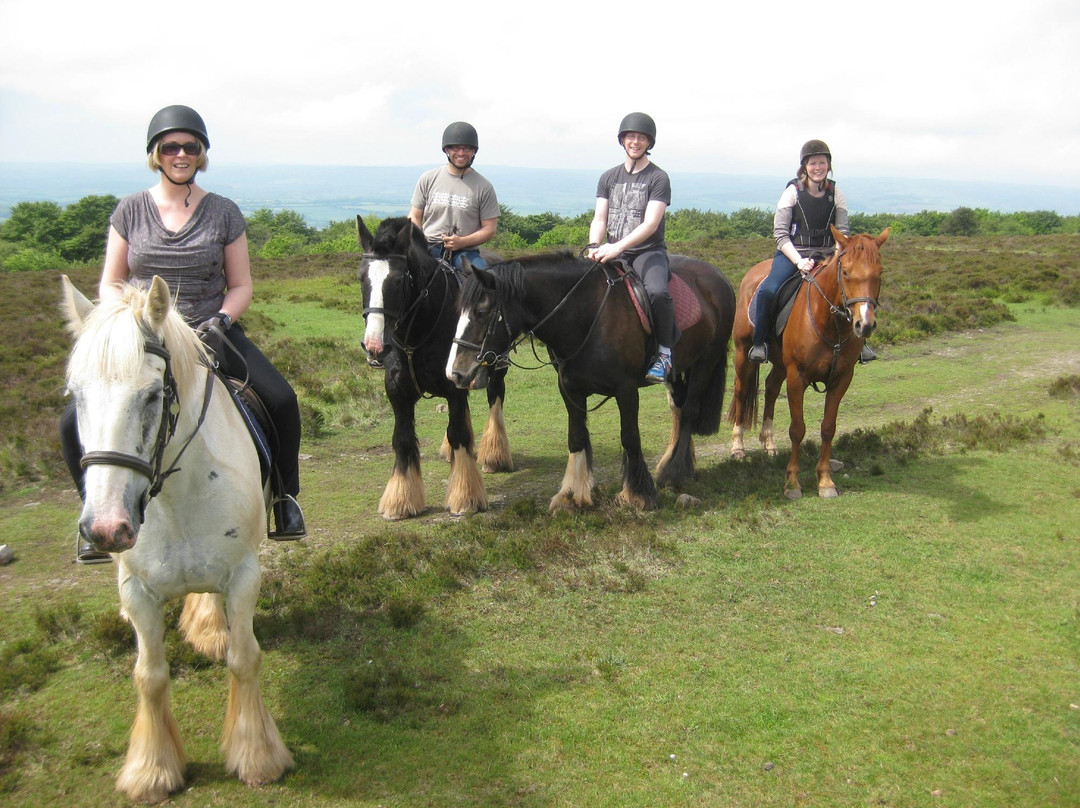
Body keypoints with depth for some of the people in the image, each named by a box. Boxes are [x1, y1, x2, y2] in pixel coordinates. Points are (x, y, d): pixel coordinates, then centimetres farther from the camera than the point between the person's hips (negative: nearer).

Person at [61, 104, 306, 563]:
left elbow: (241, 285, 4)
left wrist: (218, 323, -15)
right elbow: (110, 284, 7)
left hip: (210, 333, -1)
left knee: (281, 400, -22)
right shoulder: (130, 210, 4)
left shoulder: (224, 213, 2)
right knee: (75, 423, -15)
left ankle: (284, 496, 0)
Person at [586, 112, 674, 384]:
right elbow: (599, 219, 7)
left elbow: (650, 224, -13)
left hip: (649, 252, -5)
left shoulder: (658, 178, -1)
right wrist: (594, 247, -15)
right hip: (613, 254, 5)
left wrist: (617, 247, -25)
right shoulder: (608, 177, 14)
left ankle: (665, 353, -18)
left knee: (656, 291, -34)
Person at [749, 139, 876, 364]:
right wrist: (799, 261, -20)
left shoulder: (836, 195, 4)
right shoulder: (793, 192, -5)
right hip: (791, 253, -3)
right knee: (768, 290, -29)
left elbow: (843, 232, 3)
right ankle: (759, 342, -9)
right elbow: (780, 233, -8)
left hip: (826, 255, 3)